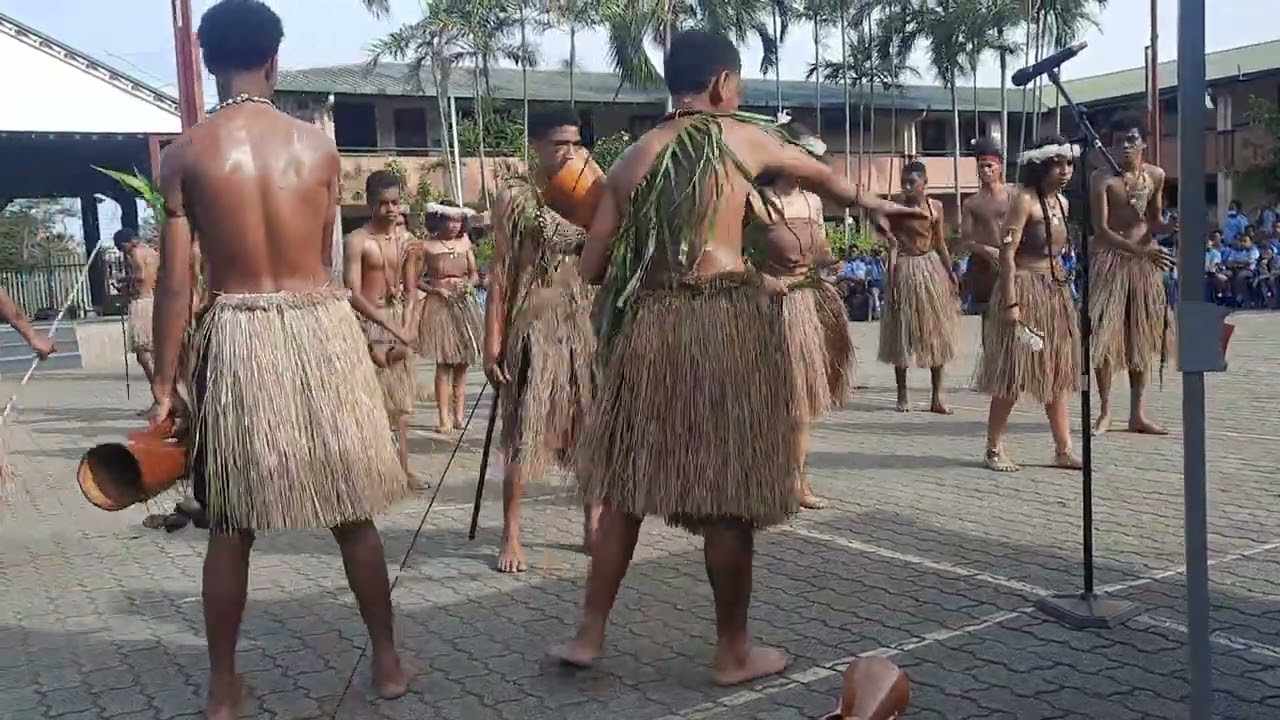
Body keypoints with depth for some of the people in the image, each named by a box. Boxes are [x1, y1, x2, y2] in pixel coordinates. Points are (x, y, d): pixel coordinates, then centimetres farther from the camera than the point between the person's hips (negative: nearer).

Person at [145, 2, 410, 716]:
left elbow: (177, 280, -4)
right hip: (322, 328, 1)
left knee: (231, 525, 9)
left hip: (237, 338, -1)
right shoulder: (319, 144, 3)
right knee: (353, 511, 11)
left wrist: (166, 382, 2)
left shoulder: (186, 153, -2)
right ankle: (387, 661, 21)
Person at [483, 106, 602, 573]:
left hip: (585, 325, 4)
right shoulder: (515, 196, -1)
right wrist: (493, 342, -9)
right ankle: (511, 537, 7)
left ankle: (593, 525, 21)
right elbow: (500, 272, -4)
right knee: (524, 434, -2)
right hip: (534, 326, -4)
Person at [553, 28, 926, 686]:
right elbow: (820, 175, 24)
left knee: (628, 484, 14)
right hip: (727, 323, -4)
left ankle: (589, 634, 20)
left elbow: (592, 266, 9)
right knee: (728, 493, 4)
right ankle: (732, 652, 16)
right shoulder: (745, 138, 4)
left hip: (649, 325, 4)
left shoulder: (632, 158, 11)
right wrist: (870, 204, 43)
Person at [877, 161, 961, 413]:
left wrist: (951, 273, 5)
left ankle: (937, 395, 11)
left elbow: (941, 243, 9)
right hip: (905, 269, -3)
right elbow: (893, 246, -10)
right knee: (903, 334, 3)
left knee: (936, 332, 4)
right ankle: (902, 395, 14)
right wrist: (891, 282, -14)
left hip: (932, 267, 4)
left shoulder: (935, 206, 2)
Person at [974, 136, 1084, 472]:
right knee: (1013, 371, -3)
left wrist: (1063, 286, 14)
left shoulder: (1061, 201, 12)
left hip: (1057, 290, 8)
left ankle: (1063, 448, 14)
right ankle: (994, 448, 7)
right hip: (1025, 289, -8)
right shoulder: (1024, 199, -13)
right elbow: (1007, 253, -18)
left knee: (1058, 371, 9)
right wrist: (1011, 302, -23)